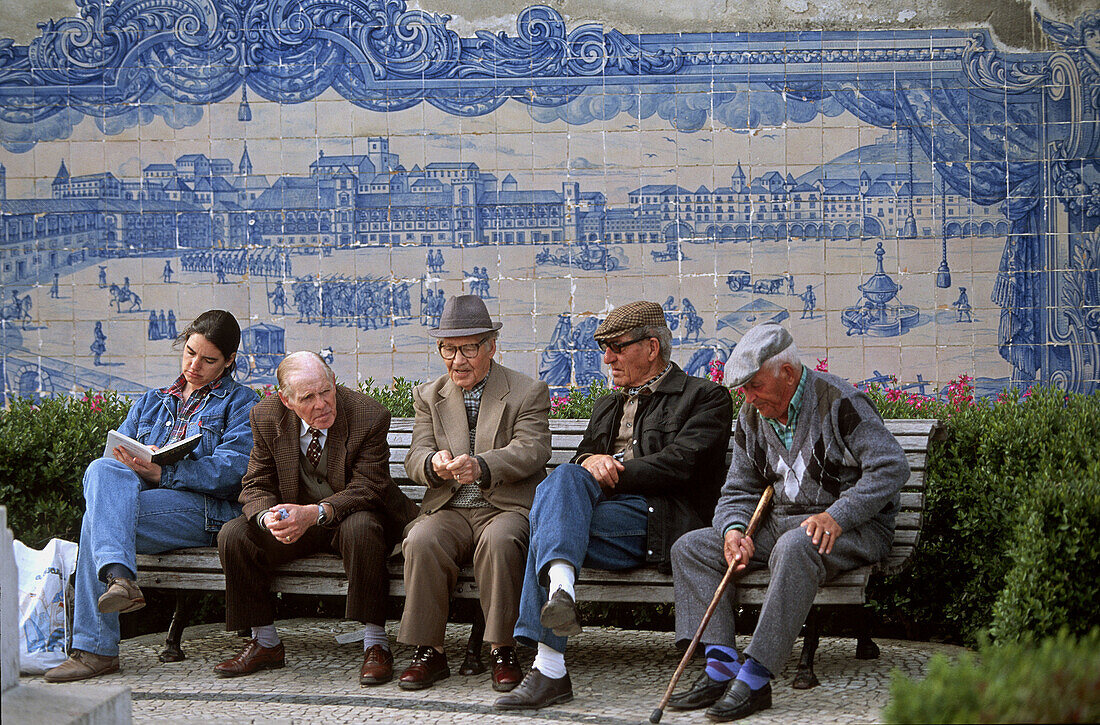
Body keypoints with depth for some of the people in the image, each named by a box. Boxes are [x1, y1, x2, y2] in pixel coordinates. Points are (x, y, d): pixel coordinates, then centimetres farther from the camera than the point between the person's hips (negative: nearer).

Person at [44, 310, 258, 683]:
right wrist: (127, 463, -9)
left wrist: (162, 473, -18)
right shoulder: (151, 402, 29)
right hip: (138, 499, 5)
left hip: (203, 509, -5)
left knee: (97, 520, -27)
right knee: (103, 469, -30)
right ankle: (119, 578, -44)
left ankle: (95, 649, -33)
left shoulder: (239, 402, 12)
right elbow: (117, 449, 18)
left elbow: (232, 468, -5)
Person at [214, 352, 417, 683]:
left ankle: (375, 645, -28)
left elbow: (367, 488, -21)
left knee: (361, 528, -37)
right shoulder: (266, 416, -8)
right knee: (233, 536, -18)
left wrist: (314, 514, -37)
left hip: (351, 516, -4)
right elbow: (256, 486, -4)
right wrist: (268, 518, -29)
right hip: (295, 520, 4)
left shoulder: (369, 416, -20)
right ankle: (265, 642, -4)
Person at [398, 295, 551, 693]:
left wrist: (481, 466, -31)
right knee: (421, 542, -30)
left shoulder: (529, 392, 5)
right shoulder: (428, 396, 16)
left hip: (508, 510, -3)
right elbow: (416, 456, 5)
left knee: (500, 541, -36)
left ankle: (503, 652, -26)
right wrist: (432, 462, -22)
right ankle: (428, 652, -21)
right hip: (449, 511, 3)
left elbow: (530, 450, -11)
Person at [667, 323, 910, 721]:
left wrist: (836, 517, -27)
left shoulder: (839, 401, -12)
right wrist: (734, 530, -10)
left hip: (853, 525, -7)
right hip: (781, 522, 7)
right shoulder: (752, 416, 9)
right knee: (690, 548, -6)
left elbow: (891, 467, -17)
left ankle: (755, 678, -39)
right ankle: (722, 668, -20)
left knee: (794, 548, -40)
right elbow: (738, 490, 13)